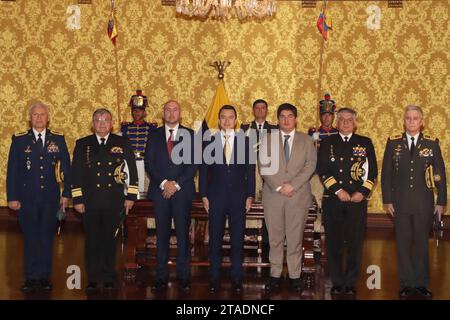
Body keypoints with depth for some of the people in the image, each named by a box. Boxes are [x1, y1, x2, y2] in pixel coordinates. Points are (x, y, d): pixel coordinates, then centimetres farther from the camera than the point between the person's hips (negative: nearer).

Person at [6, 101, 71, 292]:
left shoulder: (58, 139, 6)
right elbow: (12, 171, 2)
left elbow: (66, 167, 7)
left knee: (47, 238, 6)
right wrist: (12, 197, -3)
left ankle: (45, 277, 15)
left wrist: (66, 194, 2)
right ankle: (31, 278, 13)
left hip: (50, 197, 1)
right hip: (27, 197, -1)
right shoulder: (19, 140, 3)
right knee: (30, 238, 4)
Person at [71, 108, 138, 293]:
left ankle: (109, 278, 16)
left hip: (114, 202, 0)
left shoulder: (122, 144, 6)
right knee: (92, 240, 3)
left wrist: (131, 196, 1)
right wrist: (77, 199, -1)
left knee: (110, 240, 6)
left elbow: (132, 170, 6)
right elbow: (76, 173, 5)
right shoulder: (82, 144, 7)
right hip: (90, 202, 0)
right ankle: (93, 280, 12)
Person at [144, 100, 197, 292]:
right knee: (162, 236, 3)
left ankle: (184, 277, 6)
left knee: (183, 235, 0)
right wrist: (163, 182, -10)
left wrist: (177, 184, -9)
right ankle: (161, 278, 7)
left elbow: (193, 163, 0)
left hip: (182, 191, -1)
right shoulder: (155, 135, 11)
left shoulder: (189, 135, 7)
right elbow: (149, 163, 4)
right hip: (160, 190, 1)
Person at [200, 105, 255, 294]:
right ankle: (214, 278, 13)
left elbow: (250, 170, 5)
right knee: (215, 239, 4)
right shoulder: (210, 141, 5)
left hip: (238, 197, 0)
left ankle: (236, 278, 13)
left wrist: (250, 195, 0)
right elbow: (204, 170, 6)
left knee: (237, 239, 4)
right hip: (216, 197, 0)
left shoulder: (245, 141, 5)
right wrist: (204, 195, 0)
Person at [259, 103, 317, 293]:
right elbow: (264, 166, 0)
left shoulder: (306, 140, 10)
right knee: (275, 237, 4)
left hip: (298, 195, 0)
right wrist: (279, 187, -10)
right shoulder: (268, 139, 8)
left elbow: (310, 165, 0)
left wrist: (292, 185, -11)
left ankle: (295, 276, 9)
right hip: (273, 194, 0)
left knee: (295, 238, 1)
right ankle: (275, 275, 13)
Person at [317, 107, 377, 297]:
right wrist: (338, 190, -9)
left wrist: (362, 192, -6)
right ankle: (337, 282, 14)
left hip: (358, 200, 0)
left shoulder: (365, 143, 9)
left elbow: (372, 171, 6)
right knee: (334, 242, 3)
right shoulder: (327, 143, 9)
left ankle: (350, 283, 12)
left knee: (355, 242, 1)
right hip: (332, 200, 0)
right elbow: (322, 170, 1)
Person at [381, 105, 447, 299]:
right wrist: (387, 200, 0)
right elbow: (386, 173, 5)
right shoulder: (393, 143, 4)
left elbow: (440, 174, 3)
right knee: (403, 244, 5)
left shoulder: (432, 143, 3)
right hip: (400, 203, 0)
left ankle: (421, 284, 16)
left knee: (422, 243, 6)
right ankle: (406, 284, 14)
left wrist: (441, 201, 0)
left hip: (424, 204, 0)